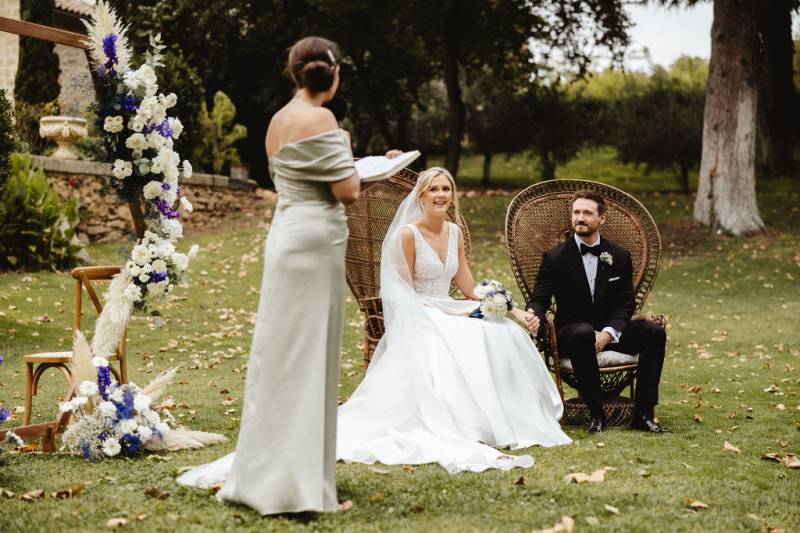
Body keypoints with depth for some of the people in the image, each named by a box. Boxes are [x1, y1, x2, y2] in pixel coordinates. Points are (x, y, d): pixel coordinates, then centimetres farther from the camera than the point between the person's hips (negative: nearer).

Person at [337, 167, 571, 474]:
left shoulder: (454, 233, 10)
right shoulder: (408, 234, -10)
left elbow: (471, 290, 12)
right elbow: (405, 294, -10)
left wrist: (513, 310, 0)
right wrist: (451, 316, -18)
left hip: (449, 317, 7)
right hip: (418, 322, -6)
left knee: (506, 335, -18)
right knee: (469, 348, -34)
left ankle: (504, 423, -13)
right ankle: (472, 430, -31)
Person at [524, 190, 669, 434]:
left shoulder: (619, 256, 5)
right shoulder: (555, 257, -2)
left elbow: (625, 303, 2)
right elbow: (539, 299, -5)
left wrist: (608, 332, -17)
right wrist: (534, 315, -32)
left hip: (610, 330, 3)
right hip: (571, 329, -3)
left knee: (654, 333, -23)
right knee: (583, 334, -40)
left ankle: (643, 414, -21)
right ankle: (596, 414, -29)